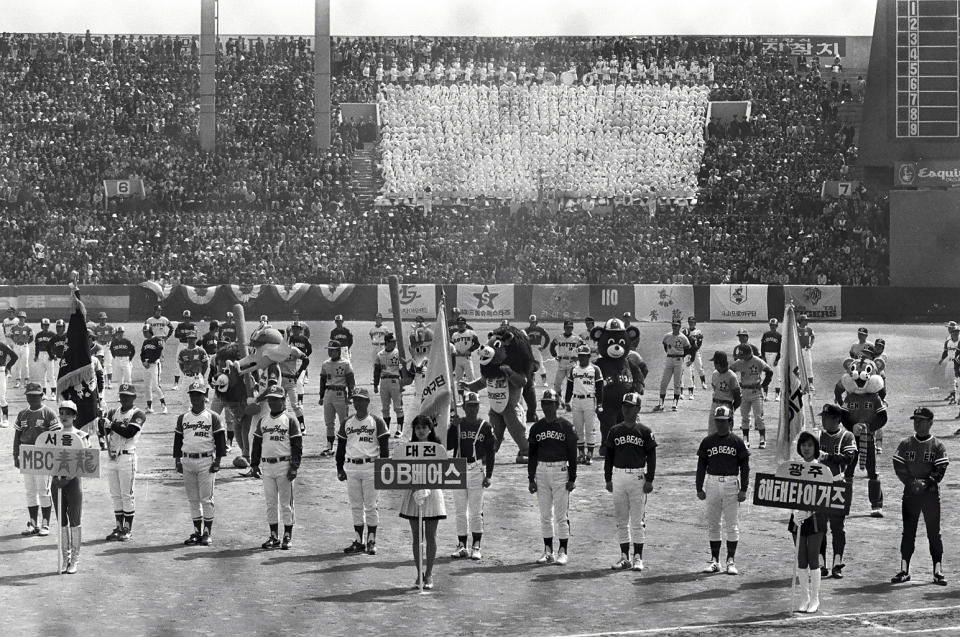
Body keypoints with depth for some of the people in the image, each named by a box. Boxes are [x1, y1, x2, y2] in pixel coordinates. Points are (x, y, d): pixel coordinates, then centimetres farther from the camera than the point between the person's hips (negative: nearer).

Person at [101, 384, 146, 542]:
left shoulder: (138, 414, -3)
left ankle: (127, 529, 1)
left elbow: (129, 433, -17)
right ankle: (119, 526, 14)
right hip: (111, 456, 6)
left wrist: (112, 425, -15)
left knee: (127, 495, -4)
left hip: (127, 456, -6)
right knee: (115, 495, 8)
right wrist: (104, 424, -15)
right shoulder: (113, 412, 15)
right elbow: (102, 431, 6)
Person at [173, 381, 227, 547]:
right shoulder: (183, 418, 13)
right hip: (187, 461, 4)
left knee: (206, 498, -5)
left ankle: (208, 533, 0)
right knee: (193, 499, 6)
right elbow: (177, 440, 15)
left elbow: (221, 440, 0)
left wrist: (217, 461, -7)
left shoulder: (213, 417, 1)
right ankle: (197, 531, 12)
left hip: (206, 461, -4)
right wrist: (177, 461, 8)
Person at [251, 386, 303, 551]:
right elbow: (257, 444, 17)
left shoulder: (290, 421, -1)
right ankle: (274, 536, 13)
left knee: (285, 503, -2)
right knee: (270, 503, 7)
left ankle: (288, 537, 4)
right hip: (267, 466, 5)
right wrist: (254, 465, 10)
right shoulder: (262, 421, 13)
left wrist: (294, 467, -11)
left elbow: (297, 446, -4)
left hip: (284, 465, -5)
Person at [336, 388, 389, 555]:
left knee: (370, 505, -3)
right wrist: (339, 469, 12)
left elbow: (384, 447, -1)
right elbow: (341, 447, 16)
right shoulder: (346, 423, 13)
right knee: (355, 506, 5)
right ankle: (358, 541, 10)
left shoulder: (376, 422, 1)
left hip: (370, 467, -4)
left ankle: (371, 541, 2)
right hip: (352, 468, 4)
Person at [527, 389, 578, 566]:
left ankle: (563, 551, 2)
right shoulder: (536, 427, 8)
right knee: (545, 514, 7)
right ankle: (548, 551, 13)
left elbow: (572, 453, -2)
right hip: (542, 471, 4)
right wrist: (531, 479, 6)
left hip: (560, 471, -4)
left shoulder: (565, 426, -2)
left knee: (561, 515, -3)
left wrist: (572, 478, -6)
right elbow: (532, 455, 11)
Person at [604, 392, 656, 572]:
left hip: (638, 476, -4)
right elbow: (609, 456, 12)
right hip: (619, 475, 4)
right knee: (621, 520, 6)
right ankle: (624, 557, 12)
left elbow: (651, 457, 0)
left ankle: (638, 558, 2)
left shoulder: (645, 431, 0)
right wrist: (608, 479, 7)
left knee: (637, 521, -2)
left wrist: (649, 480, -6)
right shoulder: (615, 431, 9)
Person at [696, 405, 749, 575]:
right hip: (712, 483, 2)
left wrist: (743, 489, -4)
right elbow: (701, 466, 10)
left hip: (731, 484, -2)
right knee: (713, 523, 5)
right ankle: (714, 560, 12)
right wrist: (699, 488, 5)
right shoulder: (707, 441, 7)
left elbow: (744, 467, 3)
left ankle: (731, 561, 5)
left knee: (731, 524, 0)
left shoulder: (736, 442, 2)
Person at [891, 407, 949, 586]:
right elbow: (899, 467, 0)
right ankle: (904, 570, 6)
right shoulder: (905, 444, 7)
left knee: (934, 533, 0)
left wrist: (926, 483, -19)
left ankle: (938, 572, 2)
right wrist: (912, 482, -14)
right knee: (908, 532, 2)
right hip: (910, 494, 1)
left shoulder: (938, 446, 2)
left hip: (931, 493, -1)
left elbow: (940, 470, -5)